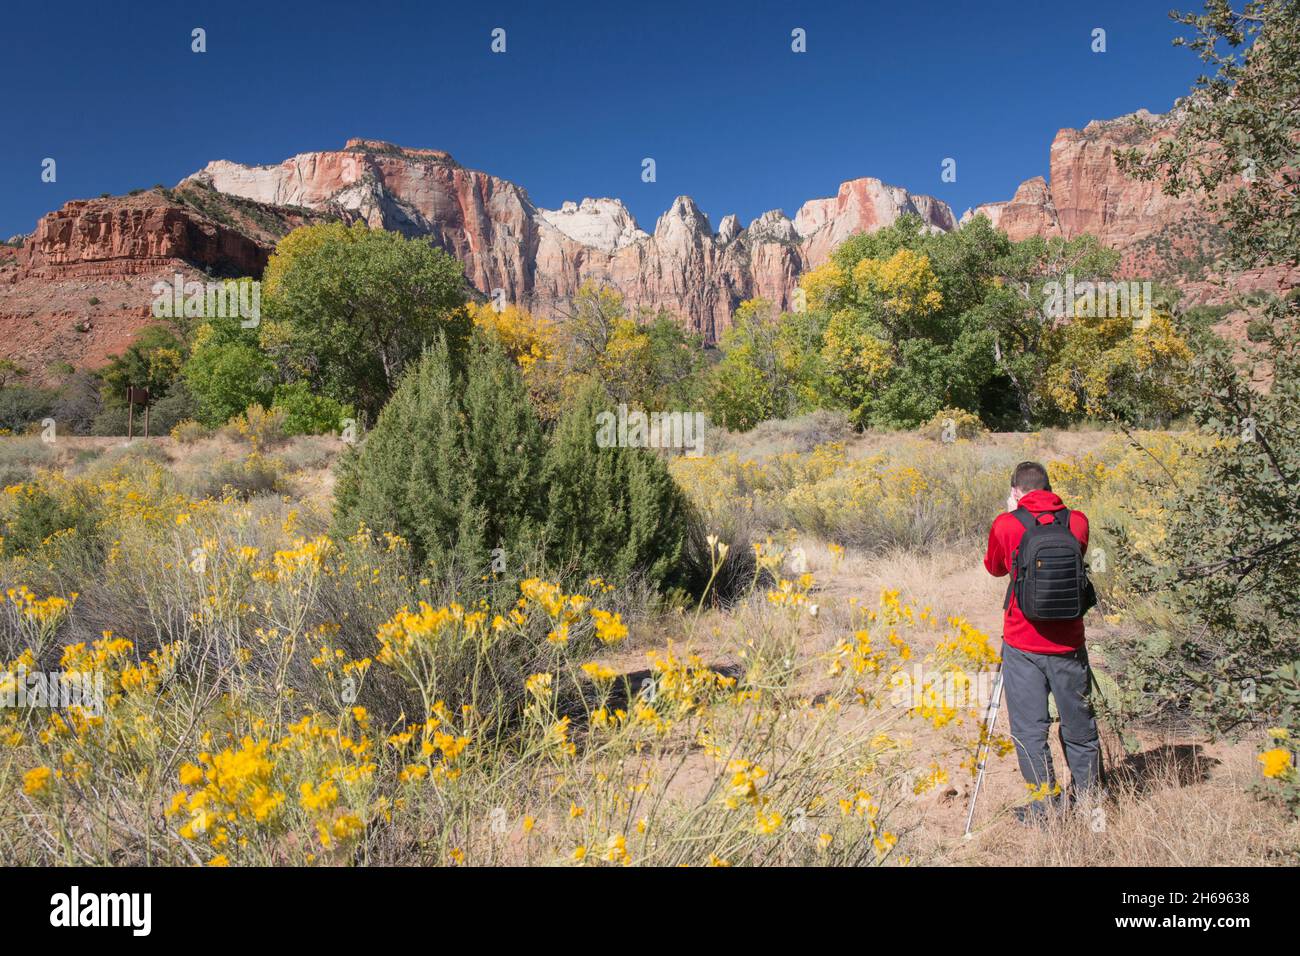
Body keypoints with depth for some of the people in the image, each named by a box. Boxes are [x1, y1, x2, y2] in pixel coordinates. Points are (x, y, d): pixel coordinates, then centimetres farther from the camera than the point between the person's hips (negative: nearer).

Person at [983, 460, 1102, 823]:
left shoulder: (1006, 524, -8)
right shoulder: (1077, 520, -1)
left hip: (1022, 645, -3)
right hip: (1068, 643, 3)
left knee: (1029, 726, 7)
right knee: (1079, 723, 17)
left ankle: (1045, 803, 10)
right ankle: (1088, 796, 30)